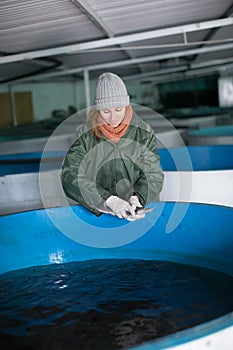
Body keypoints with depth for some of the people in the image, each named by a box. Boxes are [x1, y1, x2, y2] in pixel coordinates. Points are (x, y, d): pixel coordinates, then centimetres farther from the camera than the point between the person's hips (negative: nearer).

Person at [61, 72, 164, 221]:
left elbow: (154, 174, 4)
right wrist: (109, 199, -19)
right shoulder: (86, 135, 1)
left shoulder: (144, 133, 5)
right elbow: (71, 176, -8)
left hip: (141, 210, 1)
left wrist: (137, 197, -17)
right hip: (97, 212, 0)